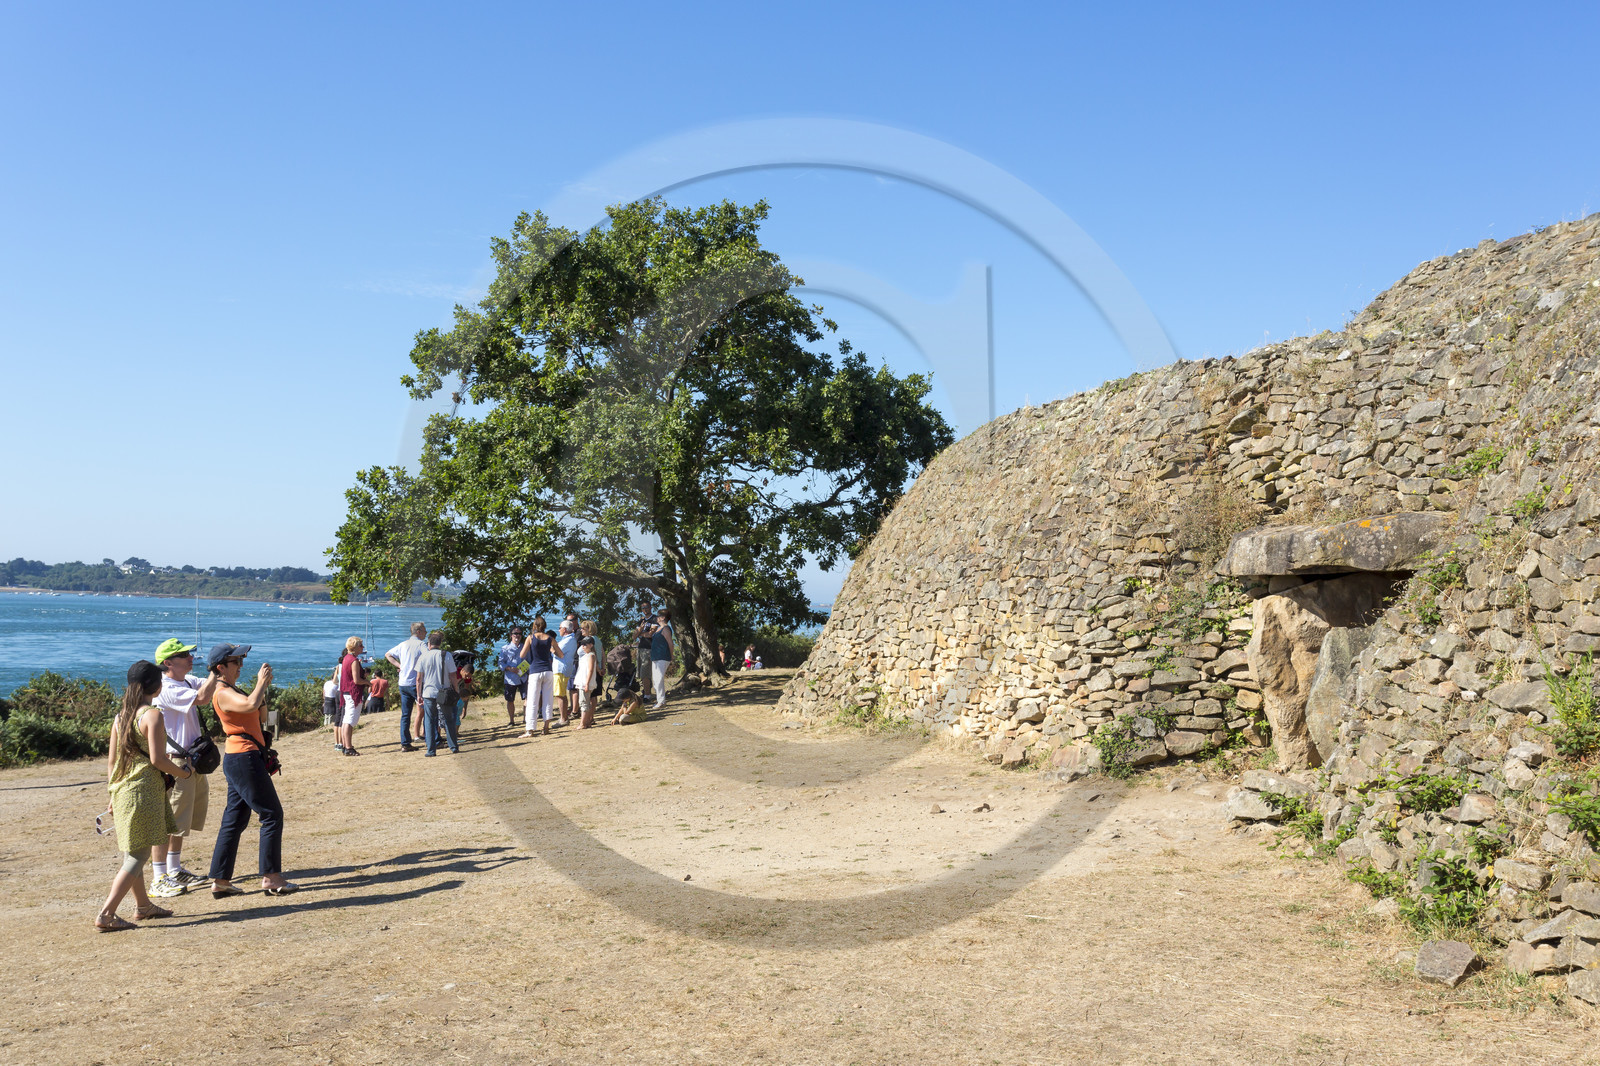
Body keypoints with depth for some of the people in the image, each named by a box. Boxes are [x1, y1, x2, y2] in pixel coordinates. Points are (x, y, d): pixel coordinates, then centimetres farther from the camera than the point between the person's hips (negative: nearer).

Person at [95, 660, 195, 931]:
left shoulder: (121, 715, 11)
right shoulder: (152, 714, -12)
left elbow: (111, 760, 14)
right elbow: (157, 759, -16)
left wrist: (114, 795, 20)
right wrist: (185, 773, -1)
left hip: (122, 790, 9)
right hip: (144, 789, -9)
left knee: (132, 852, 18)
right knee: (138, 856, -5)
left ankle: (143, 905, 31)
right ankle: (106, 915, -10)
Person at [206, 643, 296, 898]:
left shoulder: (232, 691, 18)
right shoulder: (223, 693, -14)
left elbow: (261, 717, 21)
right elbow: (251, 704, -34)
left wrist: (264, 688, 10)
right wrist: (261, 682, -18)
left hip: (238, 759, 10)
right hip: (243, 758, -10)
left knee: (235, 820, 12)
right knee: (272, 814, -6)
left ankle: (220, 881, 15)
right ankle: (271, 878, -2)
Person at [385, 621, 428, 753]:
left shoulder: (403, 644, 13)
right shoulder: (421, 645, -8)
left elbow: (387, 655, 22)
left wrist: (399, 665, 14)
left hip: (403, 683, 6)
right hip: (415, 683, -6)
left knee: (405, 715, 7)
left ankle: (405, 743, 6)